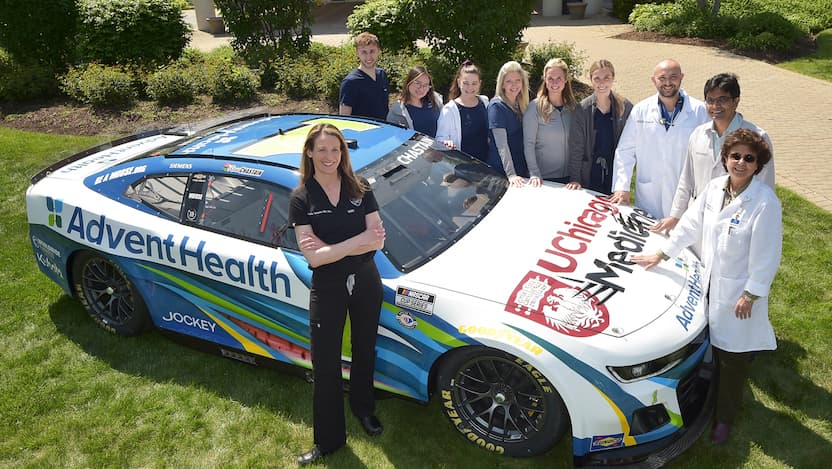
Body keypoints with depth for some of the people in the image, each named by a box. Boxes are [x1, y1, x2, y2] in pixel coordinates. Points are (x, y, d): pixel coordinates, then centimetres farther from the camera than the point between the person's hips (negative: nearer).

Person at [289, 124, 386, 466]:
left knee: (364, 351, 21)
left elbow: (377, 239, -13)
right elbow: (313, 257, -18)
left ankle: (364, 408, 46)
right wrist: (357, 243, -25)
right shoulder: (301, 199, -11)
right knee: (325, 367, 5)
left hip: (365, 283, 2)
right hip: (327, 288, -2)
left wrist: (329, 247, -21)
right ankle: (328, 440, 22)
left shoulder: (360, 189, -5)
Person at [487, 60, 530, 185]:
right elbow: (501, 144, -19)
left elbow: (526, 141, 14)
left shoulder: (521, 105, 9)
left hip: (522, 170, 7)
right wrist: (511, 174, -25)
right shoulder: (497, 106, -12)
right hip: (501, 172, -7)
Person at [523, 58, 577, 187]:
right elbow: (528, 143, -10)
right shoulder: (535, 107, -9)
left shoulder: (572, 107, 3)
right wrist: (534, 174, -17)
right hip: (543, 178, -4)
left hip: (569, 176, 4)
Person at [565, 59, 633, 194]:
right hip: (590, 176, -1)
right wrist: (575, 179, -8)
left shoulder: (626, 107, -1)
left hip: (617, 175, 1)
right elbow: (575, 147, -3)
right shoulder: (582, 109, -4)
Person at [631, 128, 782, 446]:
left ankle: (724, 417, 29)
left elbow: (767, 255, -17)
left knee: (732, 359, 10)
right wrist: (661, 255, 9)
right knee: (710, 347, 16)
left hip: (738, 291, -5)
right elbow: (690, 225, 7)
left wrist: (751, 294, -15)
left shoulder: (765, 202, -20)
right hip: (710, 284, 5)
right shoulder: (714, 188, -1)